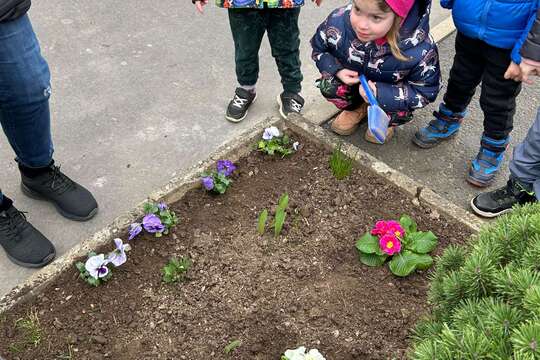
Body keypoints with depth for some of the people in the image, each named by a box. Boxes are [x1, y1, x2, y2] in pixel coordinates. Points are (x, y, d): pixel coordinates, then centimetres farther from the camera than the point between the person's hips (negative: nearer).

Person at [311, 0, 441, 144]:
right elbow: (318, 49, -7)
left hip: (389, 92, -3)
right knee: (328, 86, -22)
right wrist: (337, 70, -28)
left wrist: (381, 95, -36)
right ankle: (356, 108, 12)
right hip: (352, 80, 3)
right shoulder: (336, 22, -30)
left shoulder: (421, 50, -37)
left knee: (398, 113, -29)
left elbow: (425, 92, -21)